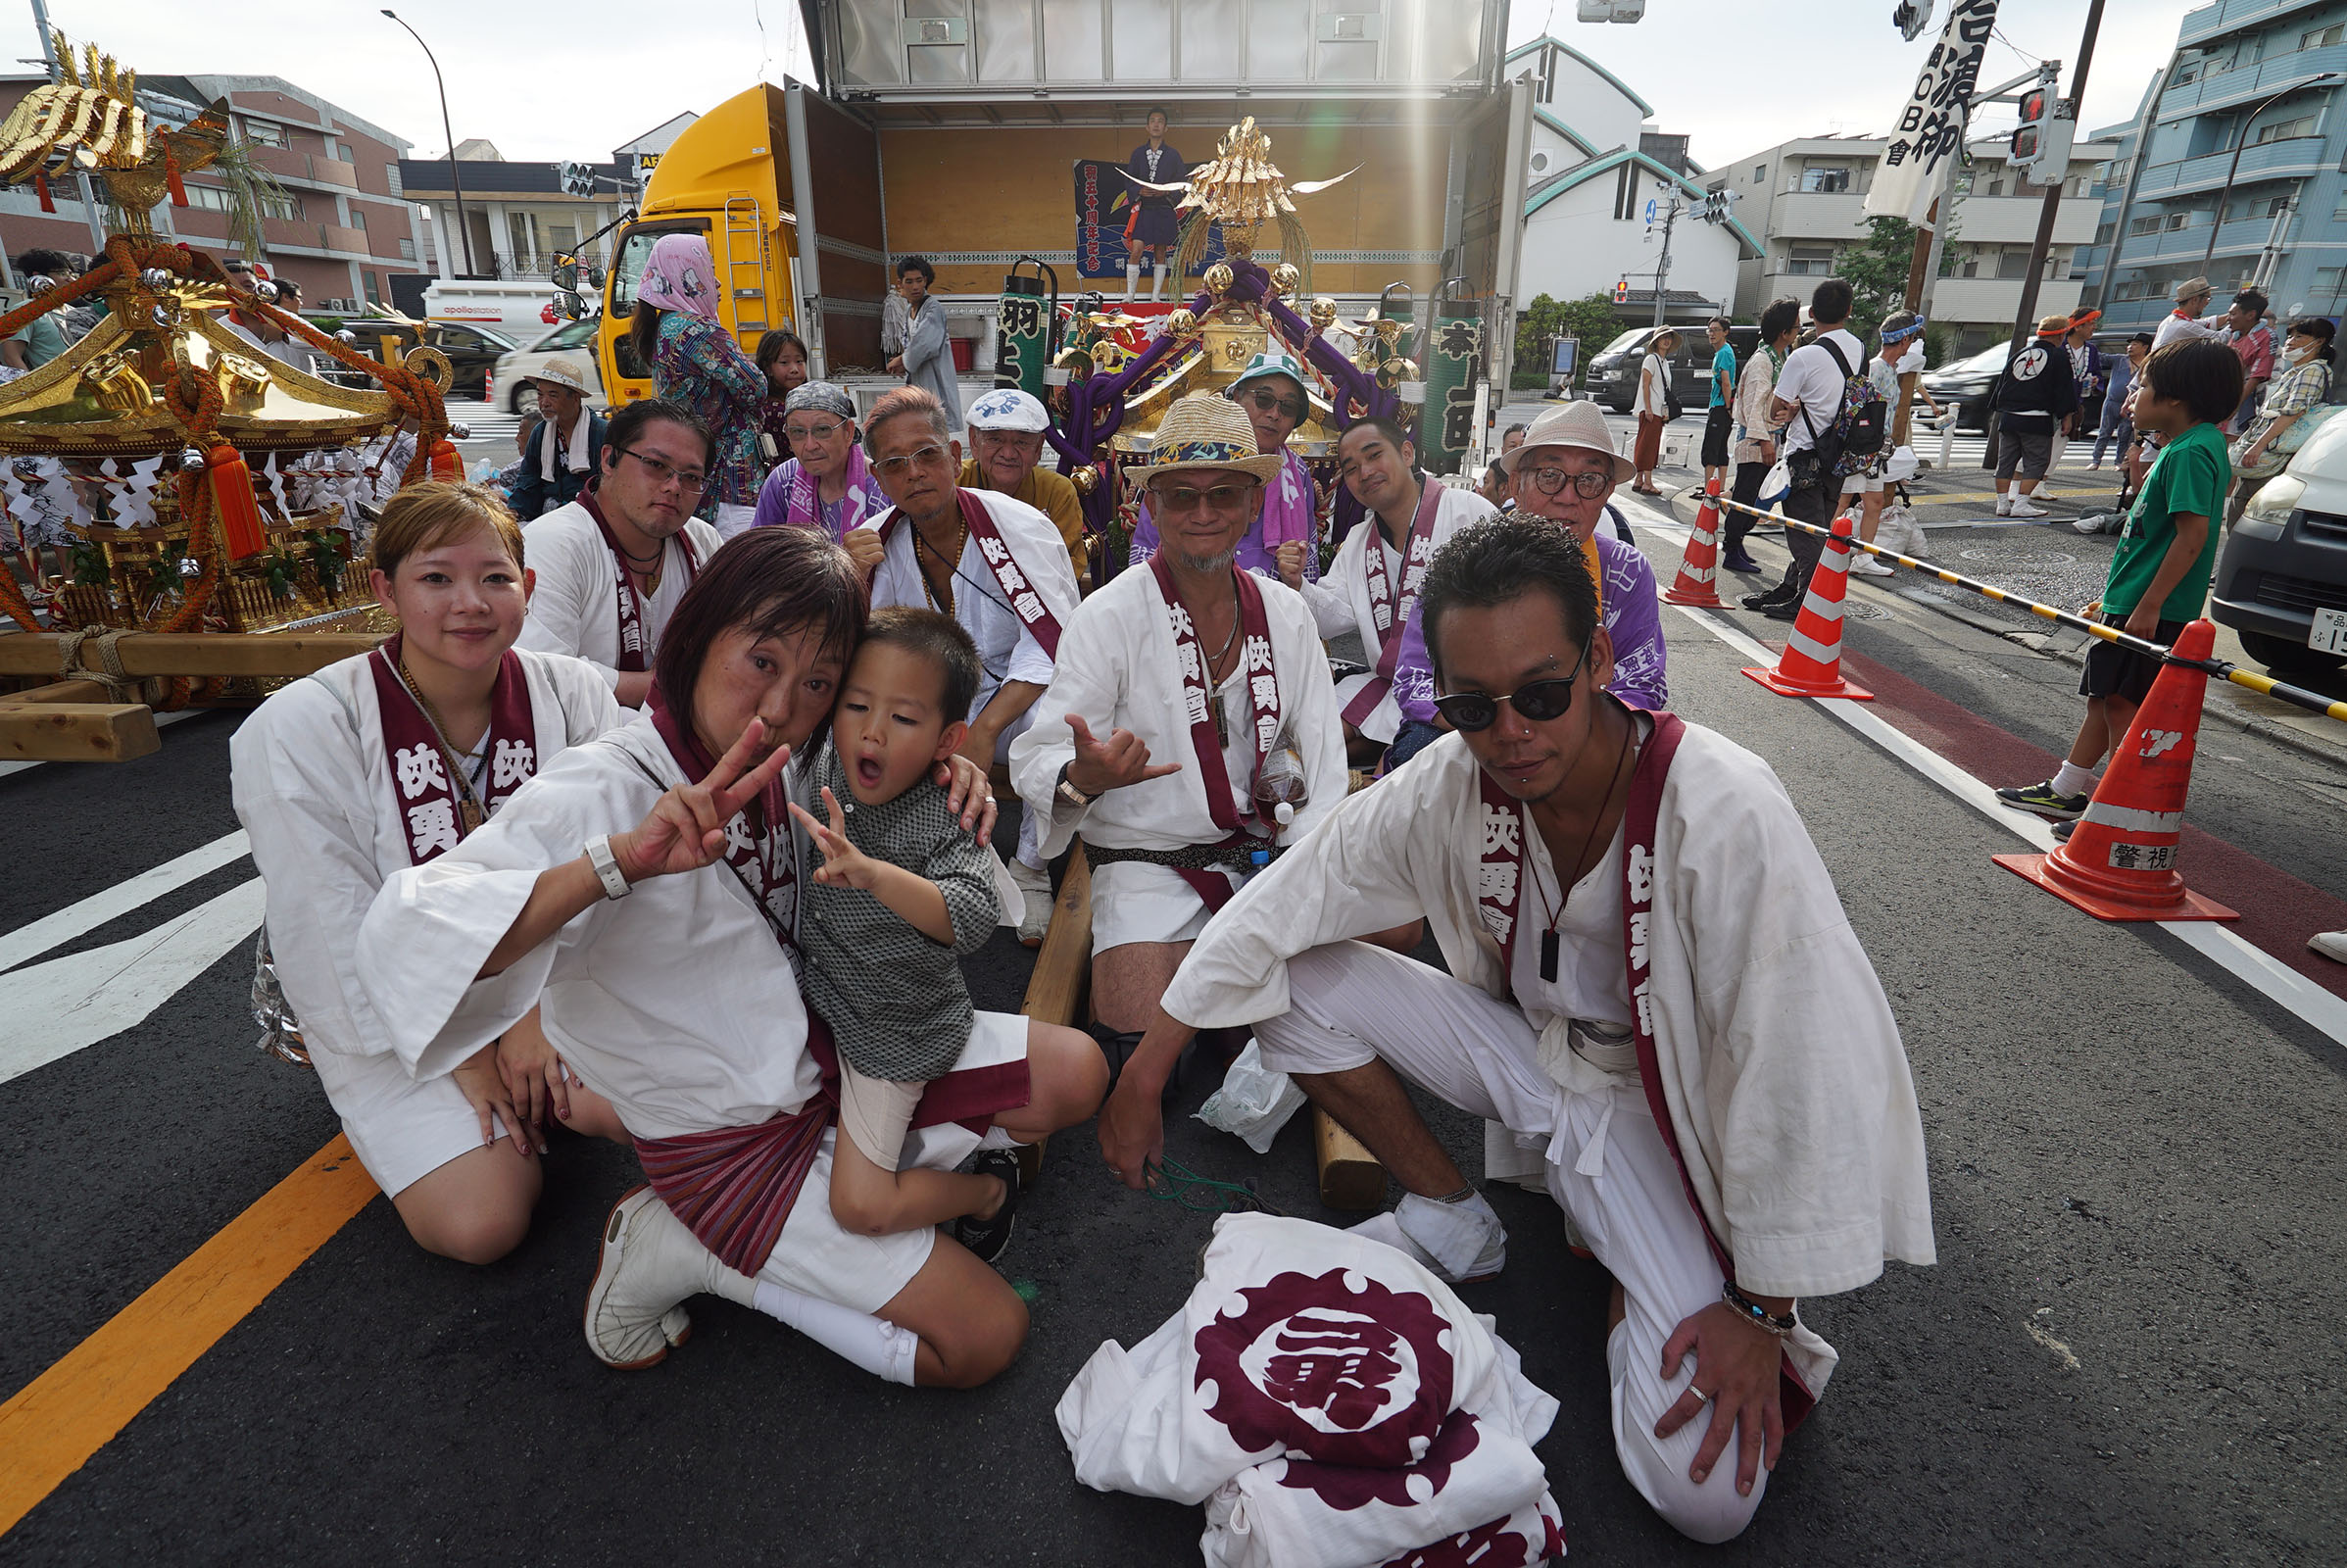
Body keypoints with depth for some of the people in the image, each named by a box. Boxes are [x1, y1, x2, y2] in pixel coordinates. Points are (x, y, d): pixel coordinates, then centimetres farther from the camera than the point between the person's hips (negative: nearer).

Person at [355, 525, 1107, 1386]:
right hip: (732, 1142, -7)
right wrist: (621, 862, -48)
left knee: (1075, 1075, 5)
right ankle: (680, 1251, 3)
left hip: (828, 1052, 7)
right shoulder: (600, 791, -25)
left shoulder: (787, 768, -4)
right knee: (985, 1337, -5)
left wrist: (948, 781, -8)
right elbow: (402, 941, -36)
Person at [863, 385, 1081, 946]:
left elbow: (1053, 642, -21)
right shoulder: (878, 542, -2)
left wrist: (984, 730, -33)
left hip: (1018, 697, -3)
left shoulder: (1020, 526, -13)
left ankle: (1030, 870, -10)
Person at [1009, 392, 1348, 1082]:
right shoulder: (1108, 618, -8)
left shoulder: (1286, 613, 4)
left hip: (1268, 852, 5)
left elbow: (1321, 754, 5)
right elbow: (1034, 758, -11)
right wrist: (1081, 778, -35)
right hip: (1148, 863, -5)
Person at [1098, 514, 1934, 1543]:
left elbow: (1807, 1072, -25)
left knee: (1706, 1496, -18)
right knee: (1295, 983, -14)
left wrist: (1760, 1311, -17)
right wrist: (1139, 1082, -10)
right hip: (1526, 1052, 4)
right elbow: (1277, 908, -11)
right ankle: (1451, 1221, 6)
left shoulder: (1724, 813, -31)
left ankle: (1628, 1264, 14)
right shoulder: (1451, 783, -17)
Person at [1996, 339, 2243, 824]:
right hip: (2131, 599, 10)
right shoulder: (2182, 446, 15)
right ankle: (2065, 791, 25)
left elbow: (2193, 534, -24)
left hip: (2152, 609, -10)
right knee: (2103, 695, 15)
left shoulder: (2192, 451, -17)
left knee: (2122, 704, -5)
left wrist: (2149, 604, -25)